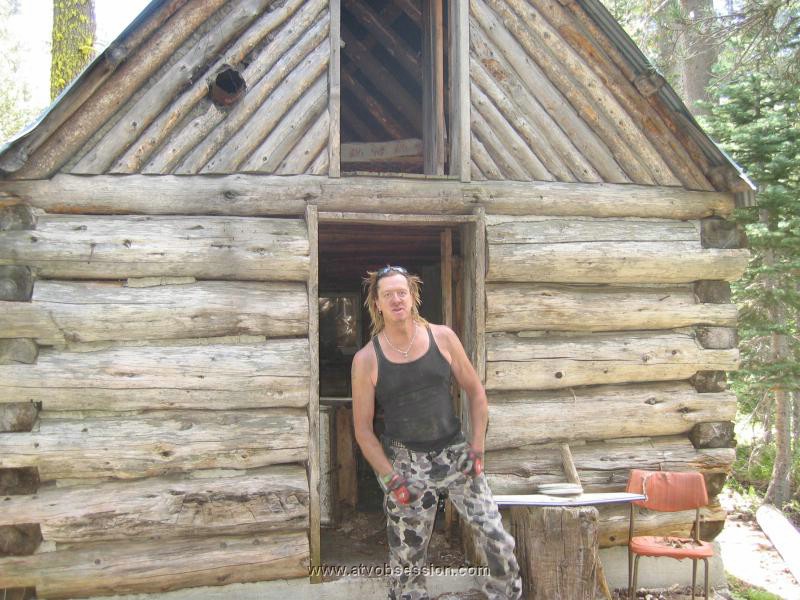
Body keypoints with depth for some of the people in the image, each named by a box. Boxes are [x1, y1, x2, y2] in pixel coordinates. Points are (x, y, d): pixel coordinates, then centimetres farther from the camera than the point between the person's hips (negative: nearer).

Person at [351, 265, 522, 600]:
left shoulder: (442, 337, -2)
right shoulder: (366, 359, -7)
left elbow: (475, 390, 6)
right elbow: (363, 429, -3)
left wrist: (477, 447, 0)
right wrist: (391, 479, -9)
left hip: (455, 453, 2)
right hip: (405, 464, -1)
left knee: (498, 540, -1)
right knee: (407, 559, 8)